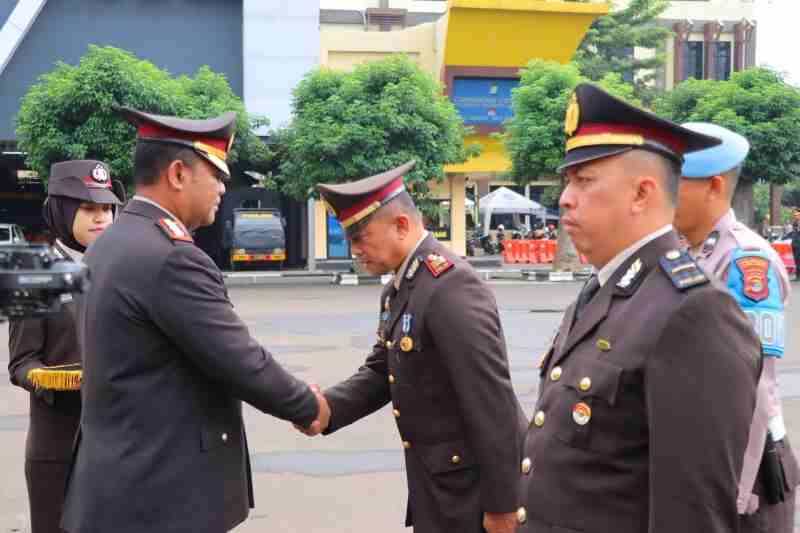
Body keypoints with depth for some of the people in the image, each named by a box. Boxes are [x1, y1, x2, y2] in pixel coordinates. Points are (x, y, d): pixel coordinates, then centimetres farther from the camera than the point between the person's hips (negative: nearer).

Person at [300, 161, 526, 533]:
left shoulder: (450, 285, -22)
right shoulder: (398, 289, 9)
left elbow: (492, 401, -24)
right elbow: (381, 371, 10)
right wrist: (326, 407, -9)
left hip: (472, 482, -9)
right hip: (438, 477, 9)